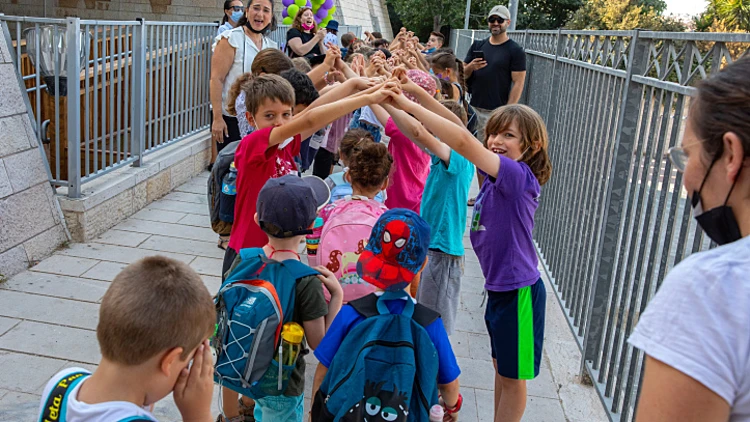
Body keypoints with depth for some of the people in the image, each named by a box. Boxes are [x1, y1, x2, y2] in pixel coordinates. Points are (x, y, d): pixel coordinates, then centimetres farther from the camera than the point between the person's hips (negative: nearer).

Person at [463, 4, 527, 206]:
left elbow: (518, 83, -7)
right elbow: (463, 73, 15)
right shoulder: (478, 45, 12)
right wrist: (471, 67, -9)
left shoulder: (515, 51, -3)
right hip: (473, 108, 5)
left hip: (496, 112, -5)